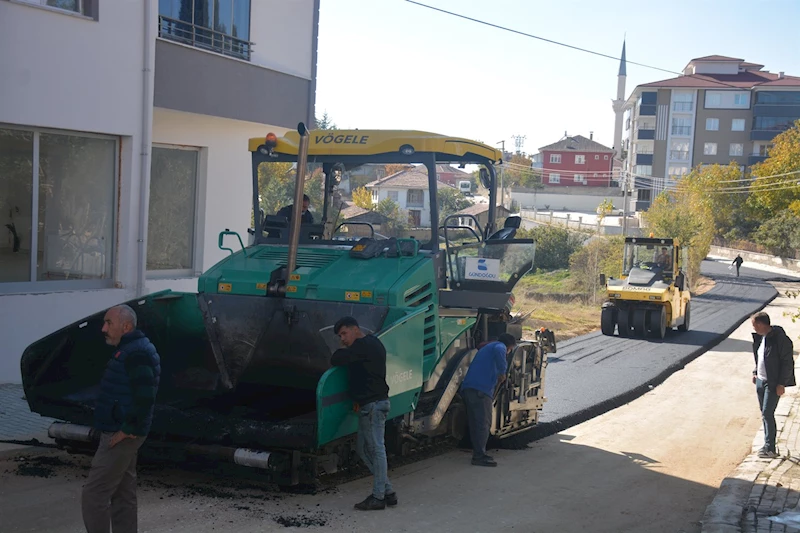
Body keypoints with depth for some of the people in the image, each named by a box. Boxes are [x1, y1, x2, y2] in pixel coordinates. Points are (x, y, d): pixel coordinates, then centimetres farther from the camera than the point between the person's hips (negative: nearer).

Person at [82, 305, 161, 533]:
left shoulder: (136, 353, -20)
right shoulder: (130, 349, 14)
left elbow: (145, 398, -28)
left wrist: (129, 430, -22)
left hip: (120, 436, -10)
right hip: (120, 434, 10)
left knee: (94, 494, -7)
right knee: (123, 494, 14)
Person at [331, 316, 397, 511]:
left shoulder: (363, 345, -14)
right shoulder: (373, 344, 18)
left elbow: (336, 359, -18)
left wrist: (341, 352, 2)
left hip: (373, 404, -11)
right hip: (370, 405, 11)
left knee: (376, 448, -7)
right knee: (363, 448, 14)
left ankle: (378, 497, -4)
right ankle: (388, 491, 16)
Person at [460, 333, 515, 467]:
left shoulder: (485, 349, 34)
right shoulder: (499, 346, 4)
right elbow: (498, 351, -21)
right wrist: (503, 372, -14)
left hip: (467, 388, 9)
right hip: (481, 389, -9)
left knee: (475, 423, 15)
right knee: (483, 423, -9)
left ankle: (478, 454, 21)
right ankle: (479, 456, -11)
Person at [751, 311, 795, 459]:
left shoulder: (780, 339, -19)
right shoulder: (760, 337, 6)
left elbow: (787, 362, -17)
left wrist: (781, 384, -17)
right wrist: (755, 372, 16)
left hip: (773, 383, -8)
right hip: (760, 380, 8)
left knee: (767, 413, -11)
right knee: (765, 413, 13)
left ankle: (770, 449, -7)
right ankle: (768, 444, 21)